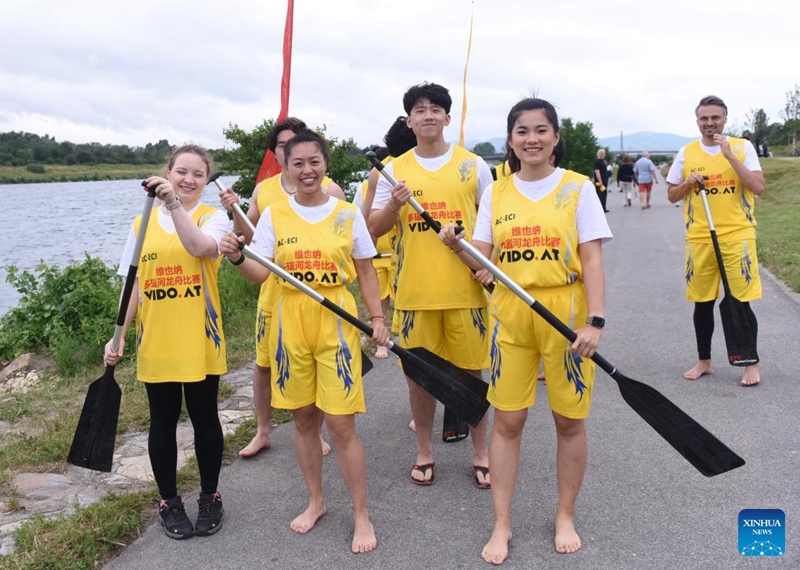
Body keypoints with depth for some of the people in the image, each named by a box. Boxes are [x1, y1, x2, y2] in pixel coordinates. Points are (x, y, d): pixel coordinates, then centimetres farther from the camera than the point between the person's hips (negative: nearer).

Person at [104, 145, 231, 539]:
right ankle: (169, 502, 28)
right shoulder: (143, 223, 6)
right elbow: (134, 284, 6)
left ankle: (210, 498, 28)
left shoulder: (213, 217, -2)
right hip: (155, 343, 2)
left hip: (200, 342, -2)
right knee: (163, 423, 11)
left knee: (205, 420, 10)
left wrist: (173, 203, -31)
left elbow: (201, 246, -26)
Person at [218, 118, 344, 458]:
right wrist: (235, 213, -8)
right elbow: (249, 238, 9)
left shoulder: (328, 189, -4)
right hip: (274, 293, 3)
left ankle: (316, 433, 26)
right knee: (264, 365, 11)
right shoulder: (263, 190, 6)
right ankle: (262, 432, 29)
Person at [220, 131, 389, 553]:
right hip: (290, 325, 2)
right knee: (303, 418, 13)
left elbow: (365, 271, 6)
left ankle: (361, 515, 13)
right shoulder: (274, 215, 2)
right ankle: (315, 501, 33)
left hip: (337, 324, -2)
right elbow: (261, 274, -1)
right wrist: (237, 258, -20)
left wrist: (377, 318, 0)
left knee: (341, 424, -4)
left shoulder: (348, 214, 0)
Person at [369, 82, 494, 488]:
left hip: (465, 287, -1)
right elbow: (375, 229, 5)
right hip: (414, 290, 1)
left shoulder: (473, 165, 4)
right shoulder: (394, 170, 6)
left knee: (472, 370, 7)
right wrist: (393, 205, -15)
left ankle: (480, 451, 23)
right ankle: (424, 451, 26)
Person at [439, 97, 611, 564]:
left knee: (569, 419, 7)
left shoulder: (578, 188, -1)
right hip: (511, 315, 2)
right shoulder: (496, 193, 7)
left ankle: (566, 517, 28)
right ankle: (502, 525, 18)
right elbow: (484, 261, 5)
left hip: (565, 312, -2)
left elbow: (592, 260, -4)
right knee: (507, 420, 5)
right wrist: (458, 245, -14)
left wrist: (595, 320, -13)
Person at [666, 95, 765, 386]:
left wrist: (729, 155, -16)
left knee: (742, 302, -1)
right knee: (702, 302, 10)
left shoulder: (742, 147, 0)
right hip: (699, 239, 3)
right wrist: (688, 182, -9)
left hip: (737, 236, -2)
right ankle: (704, 361, 24)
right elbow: (672, 195, 12)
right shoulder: (687, 153, 6)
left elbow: (758, 187, -11)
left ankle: (751, 364, 13)